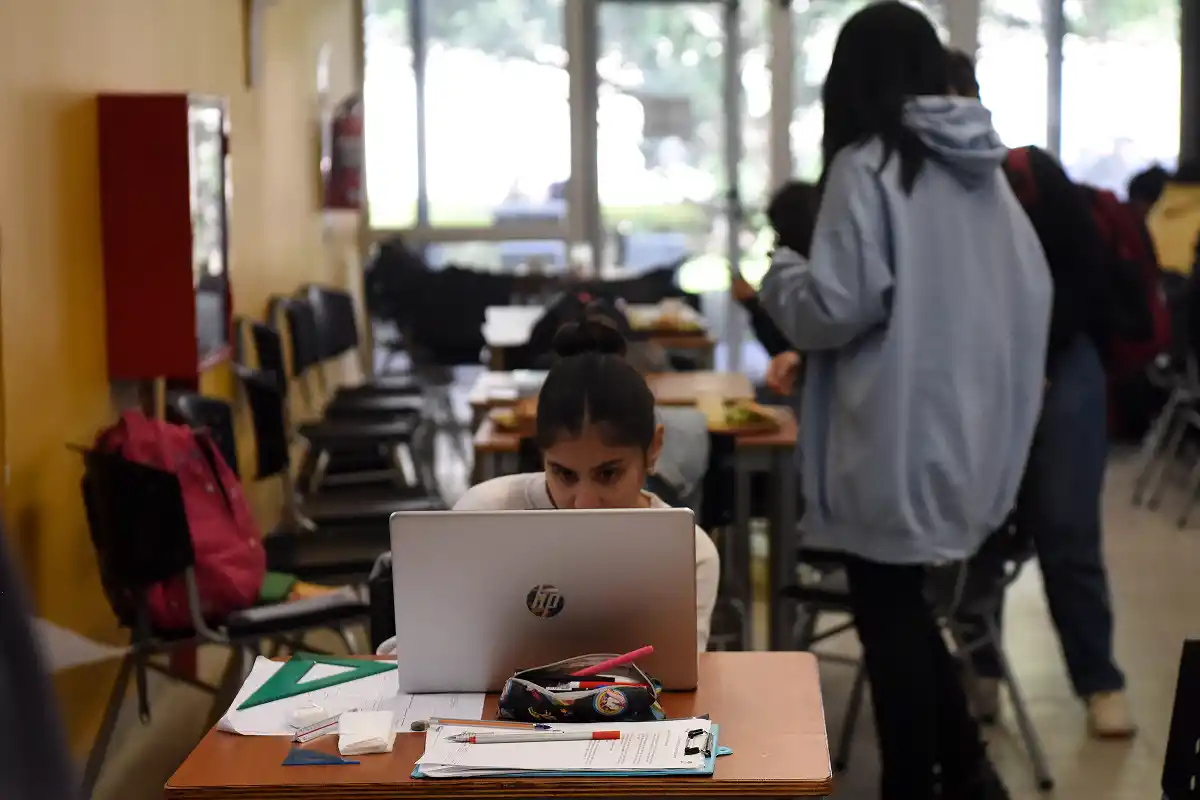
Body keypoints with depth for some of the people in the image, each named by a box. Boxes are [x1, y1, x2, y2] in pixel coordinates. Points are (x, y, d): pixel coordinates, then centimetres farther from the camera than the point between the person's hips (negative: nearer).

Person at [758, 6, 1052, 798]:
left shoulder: (867, 166, -13)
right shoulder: (985, 169, 7)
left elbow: (837, 305, -17)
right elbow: (1033, 293, 12)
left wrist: (781, 278, 3)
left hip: (895, 438, -7)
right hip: (968, 431, 7)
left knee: (889, 615, 6)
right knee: (905, 604, 21)